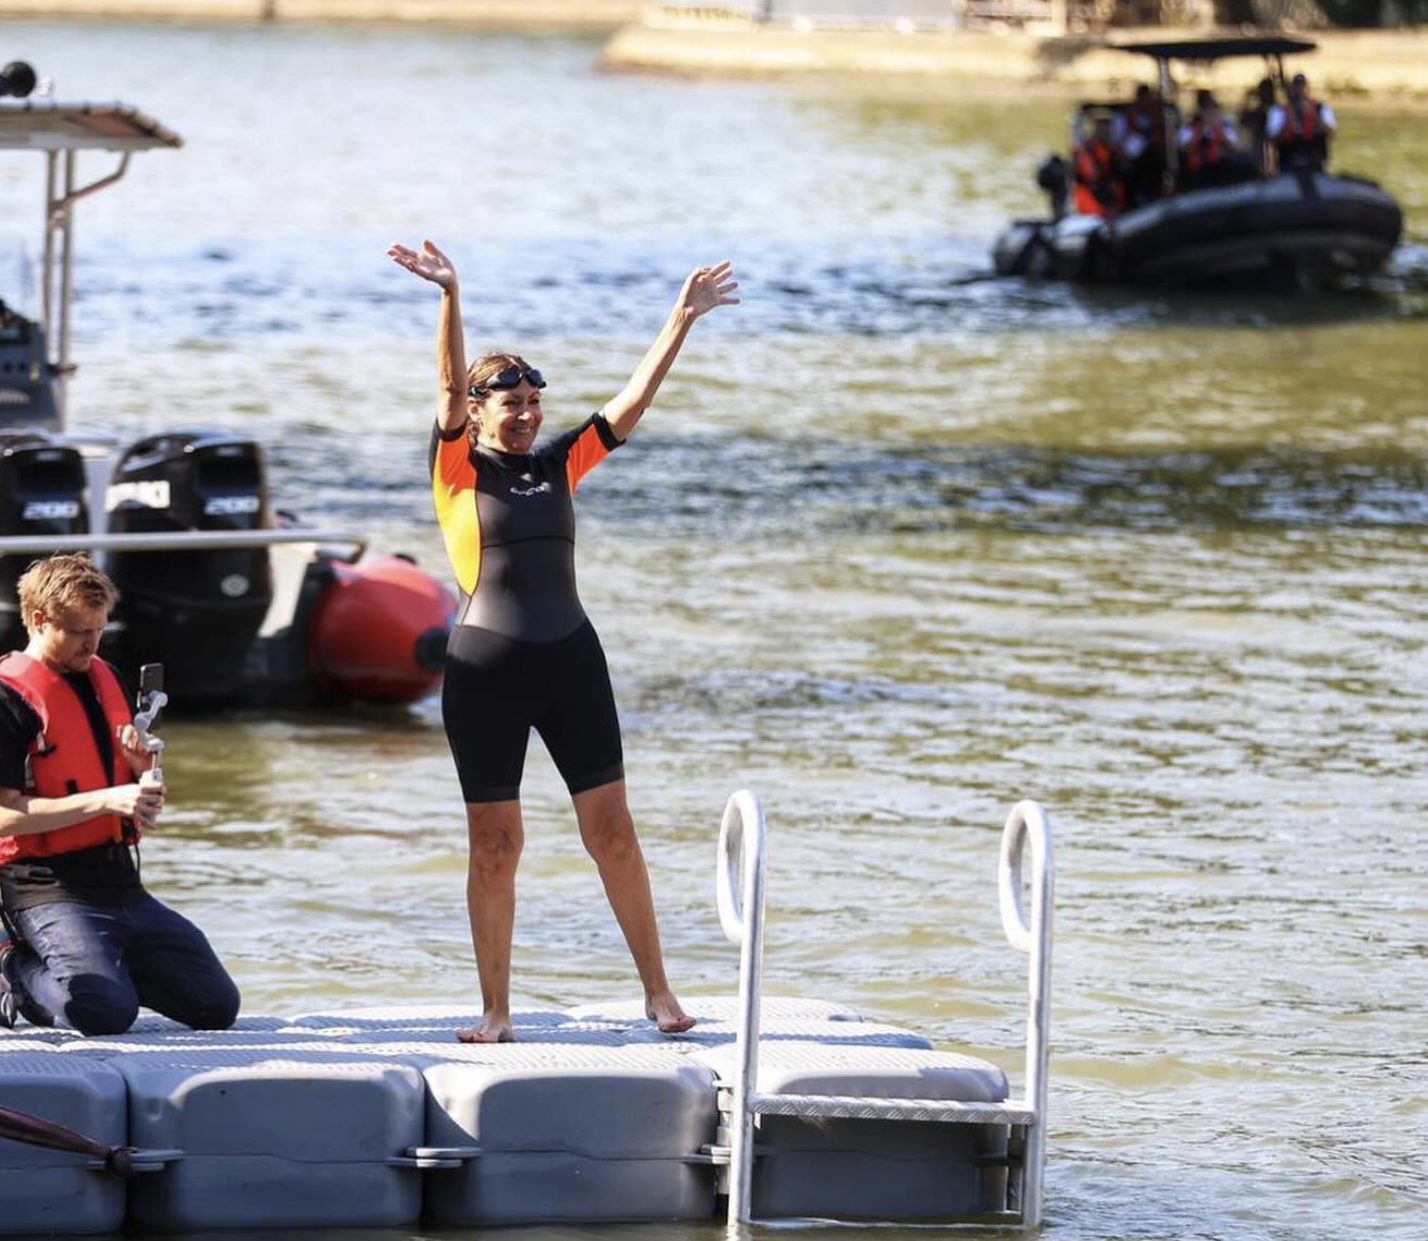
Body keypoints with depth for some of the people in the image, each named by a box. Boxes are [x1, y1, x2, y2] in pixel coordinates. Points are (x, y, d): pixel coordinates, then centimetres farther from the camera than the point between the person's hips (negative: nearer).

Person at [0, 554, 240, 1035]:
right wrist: (106, 800, -23)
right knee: (106, 1012, -31)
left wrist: (140, 765, 0)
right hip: (49, 887, -8)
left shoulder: (103, 679, 16)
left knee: (217, 1006, 2)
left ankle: (88, 964, 14)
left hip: (120, 883, 8)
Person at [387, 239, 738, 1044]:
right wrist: (451, 299, -29)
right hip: (486, 670, -3)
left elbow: (632, 404, 9)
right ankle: (497, 1010, 8)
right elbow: (451, 390, -14)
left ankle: (658, 991, 9)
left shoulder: (560, 465, 11)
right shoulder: (459, 470, 0)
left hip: (571, 660, 4)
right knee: (495, 844, 1)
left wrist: (682, 321, 1)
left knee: (612, 828, 3)